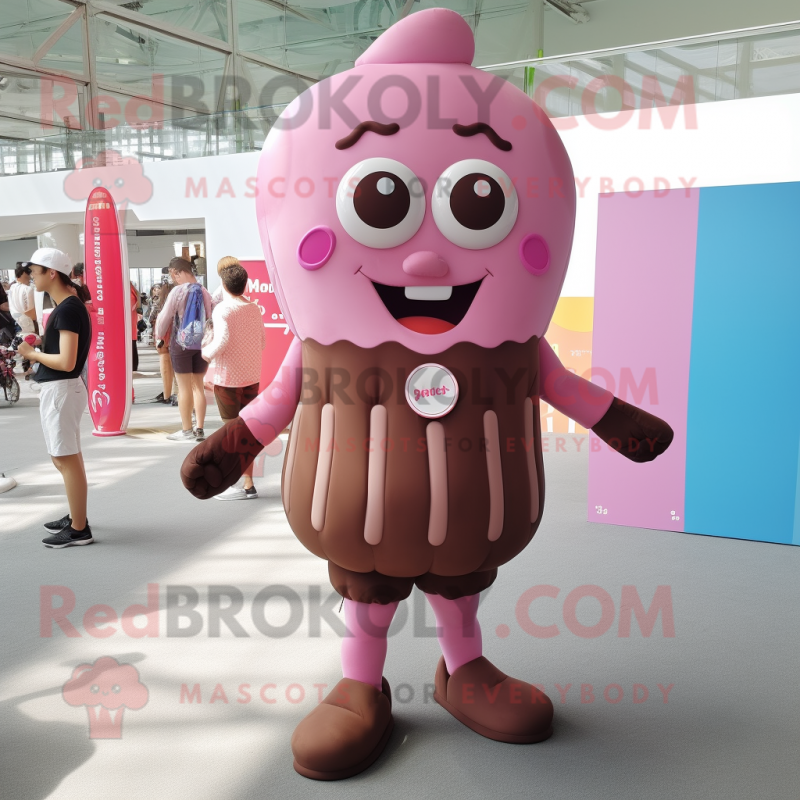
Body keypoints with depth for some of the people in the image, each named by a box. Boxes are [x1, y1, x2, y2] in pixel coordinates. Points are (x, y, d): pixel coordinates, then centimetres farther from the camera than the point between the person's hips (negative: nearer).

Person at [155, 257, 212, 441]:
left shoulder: (178, 291, -12)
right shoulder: (204, 291, 1)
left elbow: (164, 317, -6)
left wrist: (159, 335, 11)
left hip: (181, 343, -5)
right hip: (201, 342, 5)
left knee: (184, 387, 3)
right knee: (198, 386, 11)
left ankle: (187, 431, 8)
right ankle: (200, 430, 13)